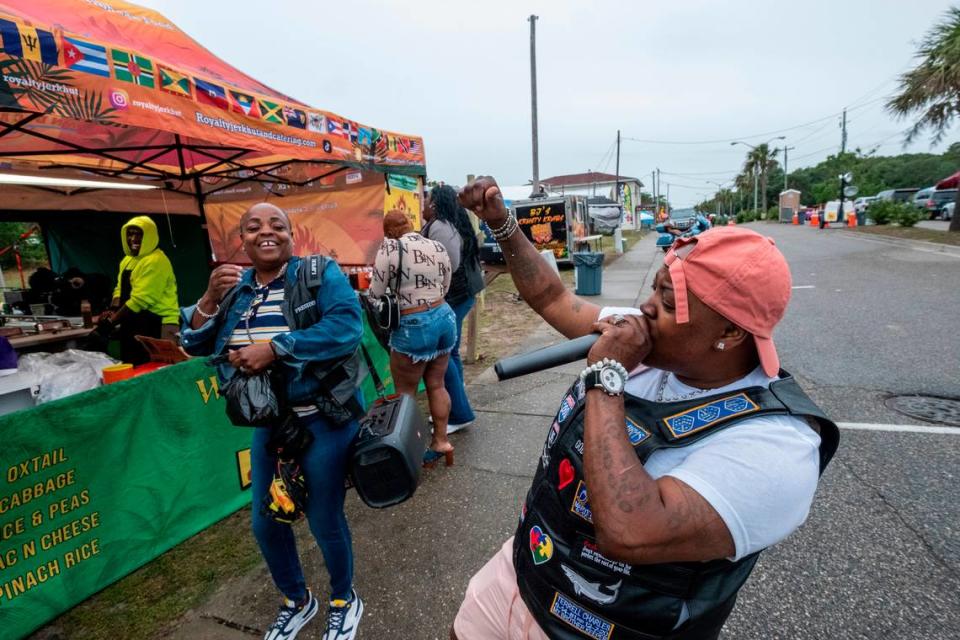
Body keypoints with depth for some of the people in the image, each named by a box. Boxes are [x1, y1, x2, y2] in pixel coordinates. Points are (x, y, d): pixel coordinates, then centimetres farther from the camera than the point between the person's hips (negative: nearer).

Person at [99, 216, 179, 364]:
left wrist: (110, 322, -15)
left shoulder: (155, 261, -17)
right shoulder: (128, 260, 16)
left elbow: (141, 299, -21)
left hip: (157, 326, -10)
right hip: (133, 323, 10)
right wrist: (113, 310, -2)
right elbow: (120, 288, 19)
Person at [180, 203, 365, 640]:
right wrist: (210, 299, -11)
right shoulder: (234, 286, 7)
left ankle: (343, 600, 39)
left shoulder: (320, 273, -10)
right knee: (265, 523, 16)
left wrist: (274, 348, -28)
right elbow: (195, 346, 6)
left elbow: (346, 327, -26)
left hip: (323, 420, -5)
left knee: (324, 520, 7)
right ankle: (296, 600, 46)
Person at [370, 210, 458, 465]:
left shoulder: (389, 248, -10)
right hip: (444, 317, 7)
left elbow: (376, 293, -7)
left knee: (405, 393, 10)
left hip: (413, 326, -6)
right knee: (436, 385, 18)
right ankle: (441, 442, 29)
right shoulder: (438, 246, 6)